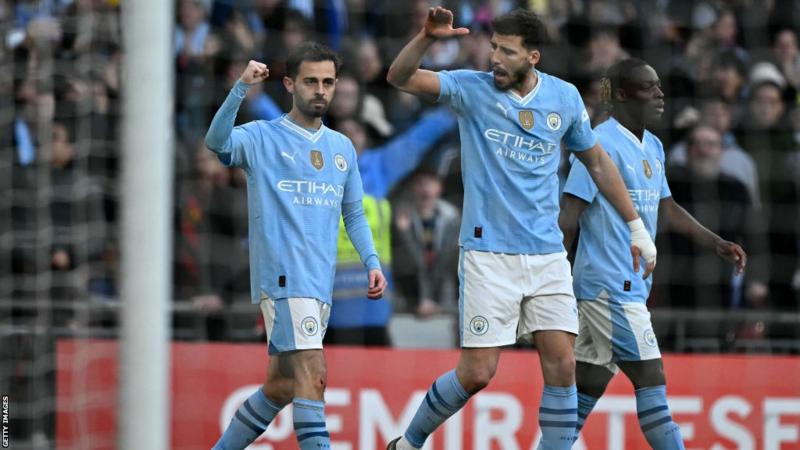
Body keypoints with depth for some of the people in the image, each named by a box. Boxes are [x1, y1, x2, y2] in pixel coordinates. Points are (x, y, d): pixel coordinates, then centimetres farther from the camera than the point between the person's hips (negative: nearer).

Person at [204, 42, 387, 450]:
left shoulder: (342, 148, 17)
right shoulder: (263, 138, -1)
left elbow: (354, 214, 23)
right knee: (312, 376, -19)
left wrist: (371, 262, 8)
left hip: (321, 285, 7)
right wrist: (242, 87, -33)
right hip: (283, 278, -7)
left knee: (279, 387, 11)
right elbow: (217, 142, -21)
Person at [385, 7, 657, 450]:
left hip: (547, 254, 3)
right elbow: (399, 77, -15)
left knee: (561, 365, -5)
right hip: (488, 252, -3)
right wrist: (427, 36, -33)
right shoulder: (472, 89, -5)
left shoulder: (565, 97, 3)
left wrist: (636, 227, 18)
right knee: (477, 372, -4)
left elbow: (597, 162, 17)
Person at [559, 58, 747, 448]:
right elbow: (570, 212, -14)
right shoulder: (601, 143, -13)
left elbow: (666, 207, 24)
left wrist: (717, 244, 16)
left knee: (590, 380, 9)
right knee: (651, 378, -10)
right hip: (610, 287, -9)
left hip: (631, 285, 9)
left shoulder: (653, 147, 15)